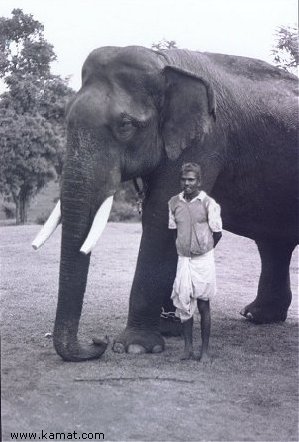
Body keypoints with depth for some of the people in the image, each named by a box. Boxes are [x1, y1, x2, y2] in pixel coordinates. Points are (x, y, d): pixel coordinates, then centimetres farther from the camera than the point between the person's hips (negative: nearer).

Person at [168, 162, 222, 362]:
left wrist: (202, 249, 5)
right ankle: (188, 346, 14)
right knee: (183, 303, 2)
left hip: (203, 260, -3)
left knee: (203, 305, 3)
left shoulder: (209, 203, -8)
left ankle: (205, 350, 12)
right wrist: (186, 248, 8)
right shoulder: (174, 202, 4)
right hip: (183, 259, 3)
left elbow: (217, 233, -2)